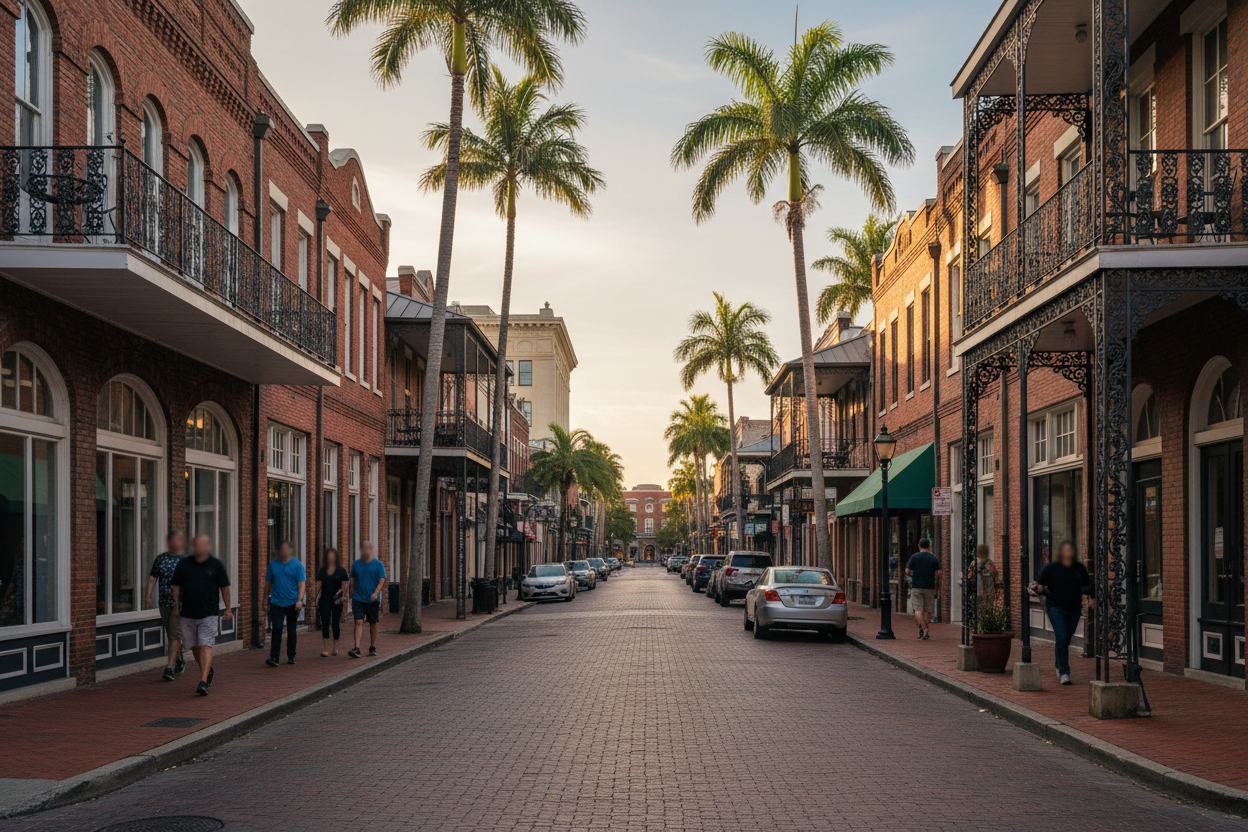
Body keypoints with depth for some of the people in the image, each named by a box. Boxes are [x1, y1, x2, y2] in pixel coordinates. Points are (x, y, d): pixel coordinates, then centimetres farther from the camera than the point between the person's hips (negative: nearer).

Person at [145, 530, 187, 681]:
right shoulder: (160, 558, 8)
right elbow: (152, 577, 7)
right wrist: (148, 595, -2)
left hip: (181, 602, -4)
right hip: (164, 601, 4)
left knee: (175, 634, -12)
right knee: (170, 635, 14)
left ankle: (170, 668, -14)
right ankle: (179, 661, 34)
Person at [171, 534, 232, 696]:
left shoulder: (216, 565, -1)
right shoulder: (183, 564, 5)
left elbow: (225, 588, 5)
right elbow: (176, 586, 12)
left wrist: (228, 609, 6)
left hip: (209, 614, -4)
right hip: (188, 614, 4)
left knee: (206, 647, -12)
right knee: (194, 647, 12)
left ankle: (203, 682, -18)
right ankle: (208, 671, 37)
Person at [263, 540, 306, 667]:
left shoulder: (297, 564, -1)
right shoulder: (273, 564, 7)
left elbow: (302, 583, -5)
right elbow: (268, 582, 15)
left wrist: (300, 600, -16)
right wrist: (266, 598, 14)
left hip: (292, 603, -1)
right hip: (276, 603, 1)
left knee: (292, 631, 6)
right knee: (276, 629, -9)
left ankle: (291, 656, 19)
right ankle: (274, 657, -11)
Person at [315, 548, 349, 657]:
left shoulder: (341, 570, 3)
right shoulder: (322, 571, 10)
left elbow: (345, 586, 3)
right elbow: (319, 585, 11)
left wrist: (342, 596, -11)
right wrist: (317, 599, 2)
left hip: (336, 601, -2)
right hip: (324, 600, 2)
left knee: (336, 624, 2)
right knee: (325, 623, -5)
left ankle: (335, 647, 16)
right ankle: (326, 649, -8)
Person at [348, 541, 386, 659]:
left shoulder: (378, 565, -1)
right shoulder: (356, 564, 7)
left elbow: (382, 581, -7)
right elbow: (353, 581, 16)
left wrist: (376, 593, -23)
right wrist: (352, 595, 14)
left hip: (373, 600, -1)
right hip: (358, 599, 1)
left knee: (373, 623, 7)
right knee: (359, 622, -11)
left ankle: (372, 648, 20)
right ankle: (356, 648, -17)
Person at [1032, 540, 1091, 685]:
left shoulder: (1080, 568, 6)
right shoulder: (1051, 568, -4)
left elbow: (1088, 585, 20)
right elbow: (1040, 584, 0)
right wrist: (1038, 588, -19)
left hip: (1074, 609, 4)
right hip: (1056, 608, -4)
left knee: (1067, 640, 12)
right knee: (1061, 638, -15)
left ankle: (1059, 666, 35)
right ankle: (1064, 673, -14)